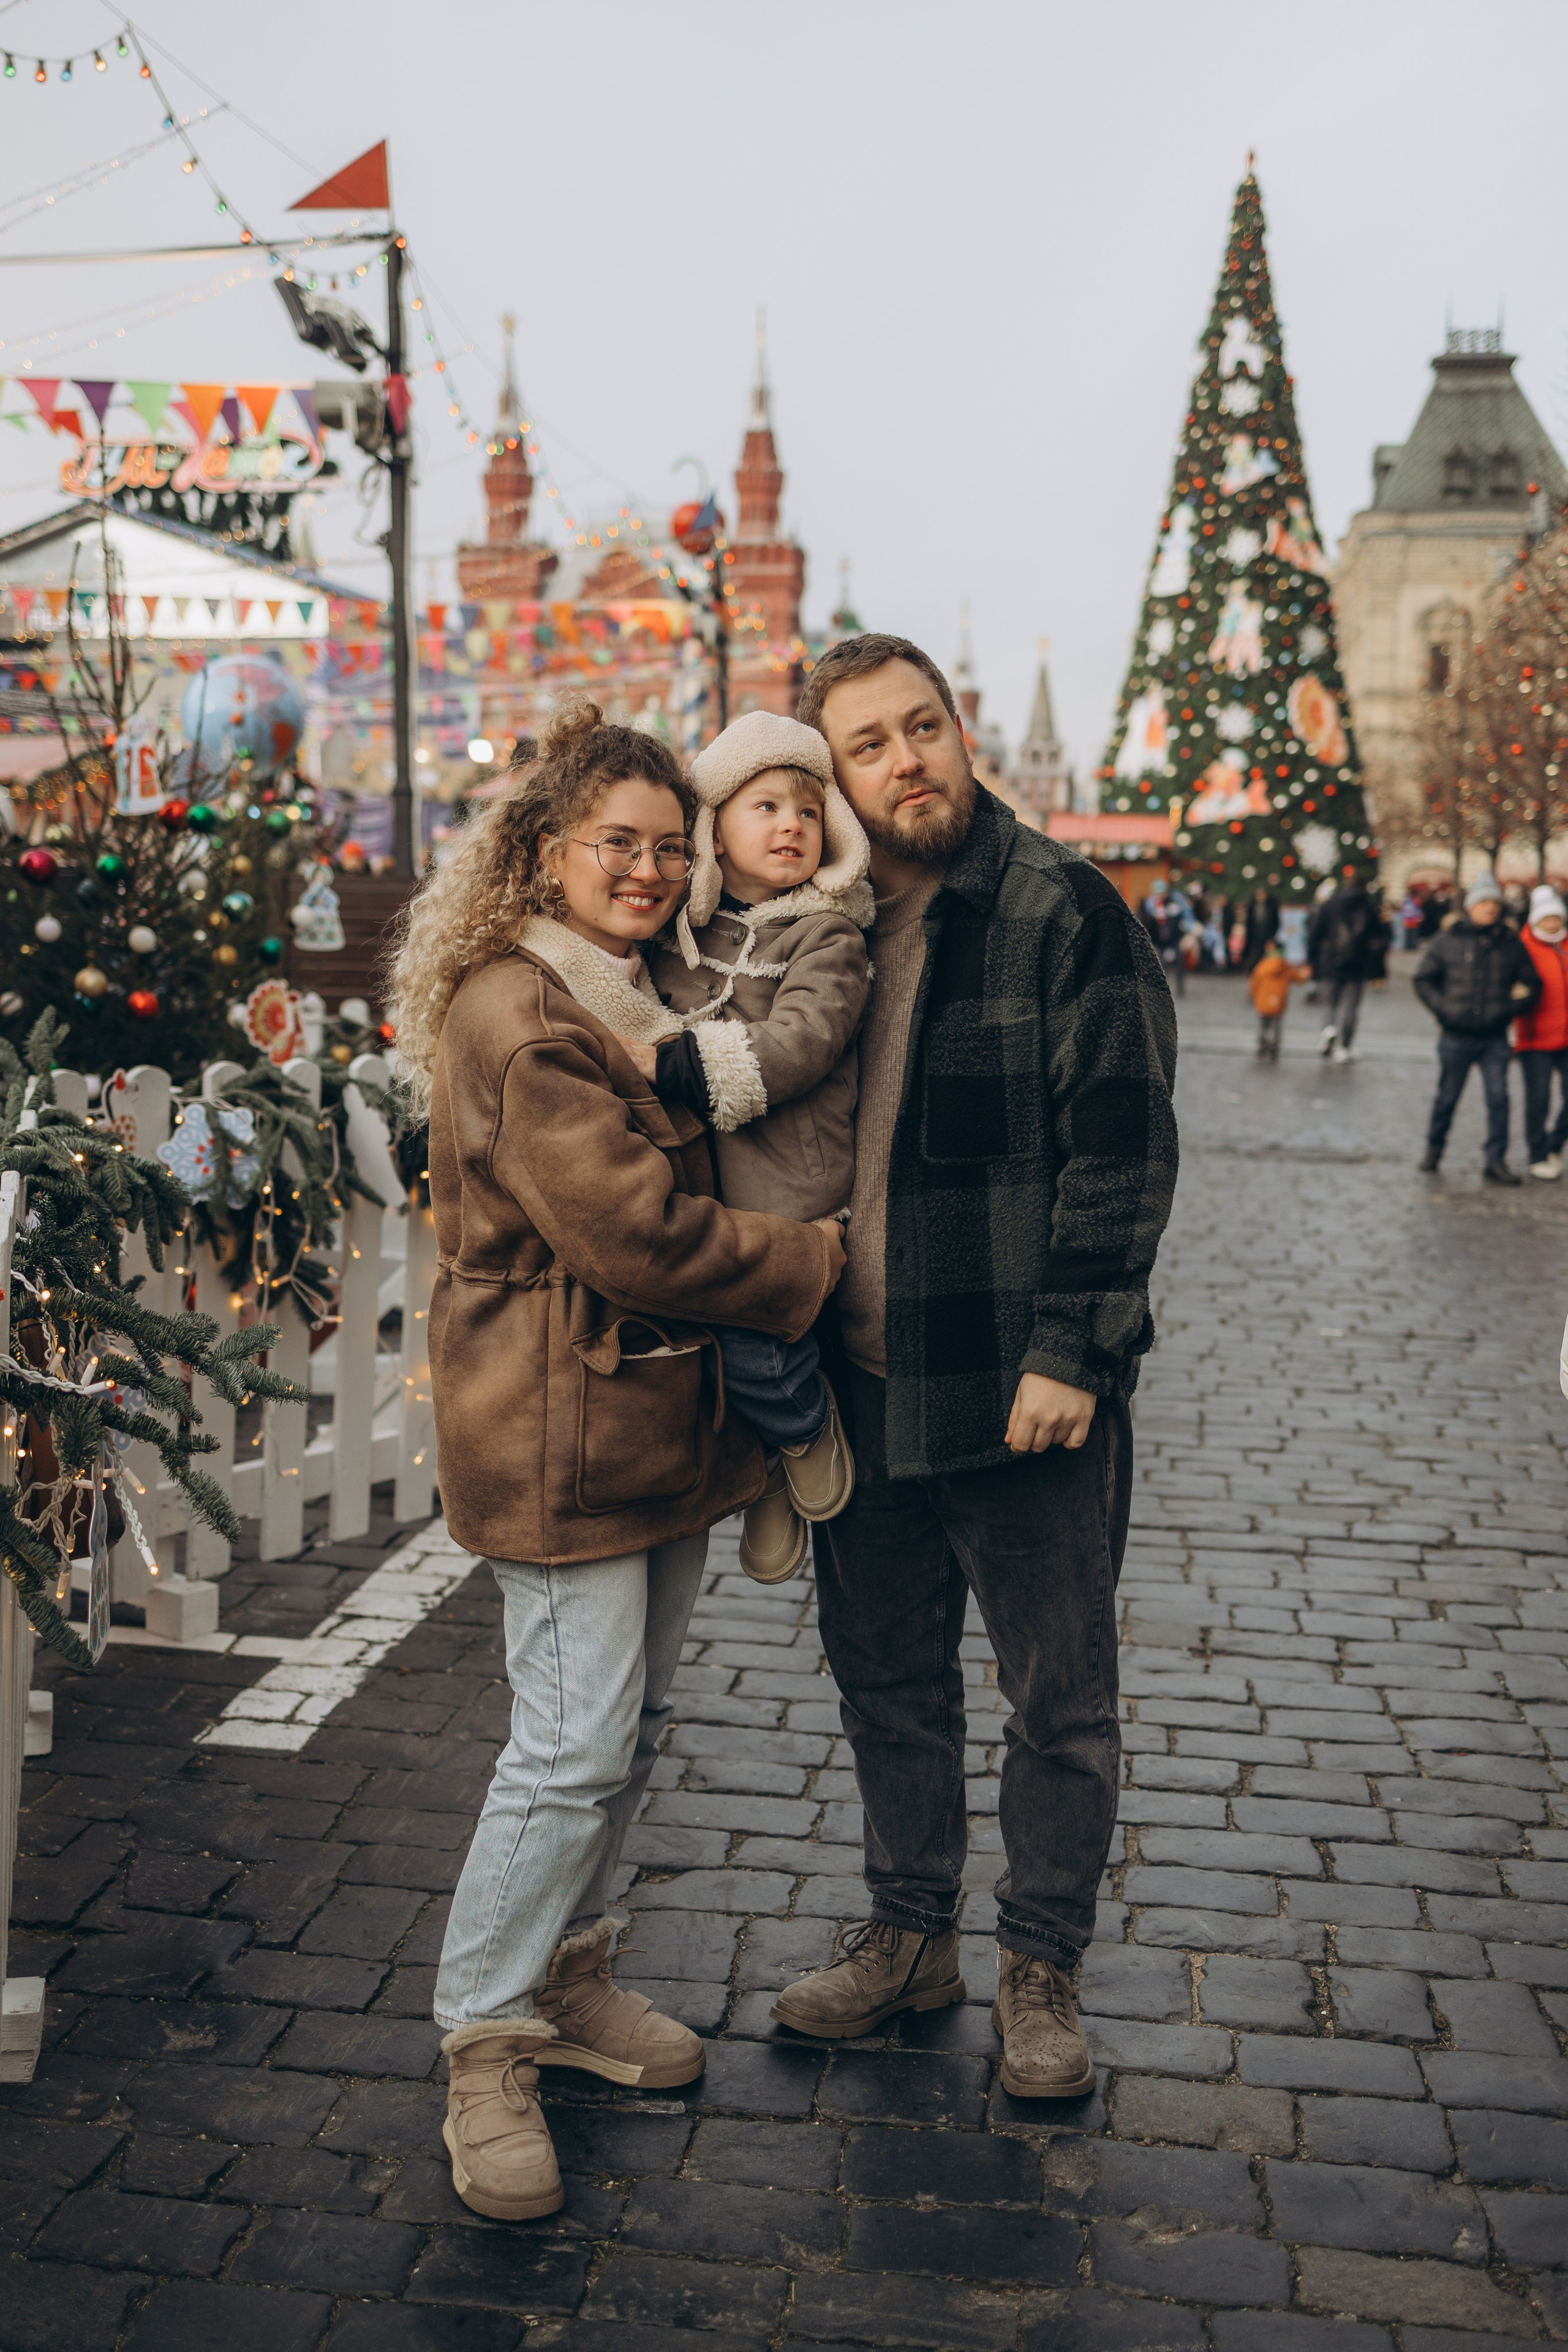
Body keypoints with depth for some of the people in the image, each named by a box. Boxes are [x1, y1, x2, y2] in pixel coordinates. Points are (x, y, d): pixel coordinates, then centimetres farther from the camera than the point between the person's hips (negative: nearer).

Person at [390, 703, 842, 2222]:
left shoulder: (644, 996, 16)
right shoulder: (516, 1013, -16)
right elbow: (633, 1228, -22)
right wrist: (813, 1261, -10)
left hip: (666, 1408, 9)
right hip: (561, 1427, -9)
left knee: (629, 1724, 16)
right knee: (575, 1745, -4)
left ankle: (565, 1975, 33)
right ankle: (486, 2044, 13)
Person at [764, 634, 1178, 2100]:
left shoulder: (1062, 910, -9)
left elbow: (1121, 1146, -13)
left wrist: (1070, 1348, -18)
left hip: (1025, 1388, -5)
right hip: (863, 1386, 6)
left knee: (1059, 1702, 9)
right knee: (886, 1680, 18)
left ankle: (1039, 1972, 28)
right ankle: (908, 1937, 36)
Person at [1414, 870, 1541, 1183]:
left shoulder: (1511, 944, 4)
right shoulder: (1448, 941, 0)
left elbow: (1532, 983, 12)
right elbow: (1424, 979, 5)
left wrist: (1511, 1008, -5)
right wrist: (1442, 1009, -8)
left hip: (1494, 1039, 1)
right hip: (1456, 1037, -1)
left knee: (1499, 1098, -5)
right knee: (1447, 1098, 9)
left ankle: (1495, 1162, 1)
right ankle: (1434, 1150, 28)